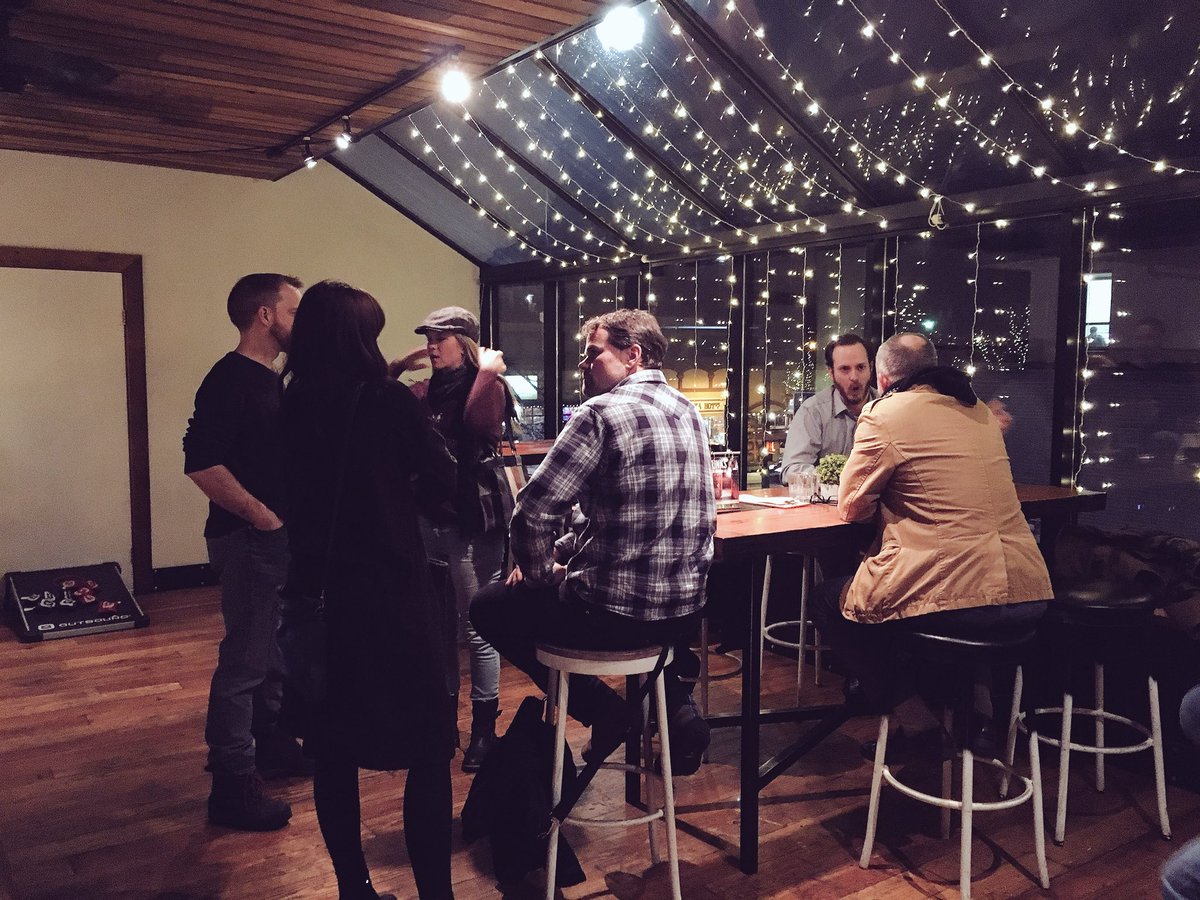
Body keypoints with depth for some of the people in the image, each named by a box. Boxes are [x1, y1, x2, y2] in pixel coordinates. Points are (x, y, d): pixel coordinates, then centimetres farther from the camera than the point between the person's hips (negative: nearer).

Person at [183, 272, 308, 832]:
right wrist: (262, 514, -22)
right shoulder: (229, 379, -15)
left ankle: (270, 744, 36)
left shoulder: (271, 380, 13)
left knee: (273, 650, 20)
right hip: (247, 539, -9)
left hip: (278, 537, 9)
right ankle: (232, 786, 6)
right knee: (244, 659, -3)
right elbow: (201, 463, -24)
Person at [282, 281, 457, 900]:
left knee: (333, 743, 16)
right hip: (391, 588, -5)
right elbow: (440, 482, -8)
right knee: (428, 742, 7)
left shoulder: (291, 406, 1)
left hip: (318, 588, 5)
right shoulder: (389, 400, -11)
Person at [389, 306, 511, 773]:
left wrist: (488, 370, -16)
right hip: (427, 513, 7)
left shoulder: (486, 386, -4)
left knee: (478, 626, -1)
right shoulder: (426, 391, 12)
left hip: (472, 518, -6)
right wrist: (397, 367, 5)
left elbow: (480, 422, -27)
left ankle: (484, 729, 10)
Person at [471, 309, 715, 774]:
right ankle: (675, 705, 23)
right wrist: (561, 553, 15)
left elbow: (533, 512, -18)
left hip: (616, 615, -7)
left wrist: (540, 571, 1)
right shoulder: (686, 410, 9)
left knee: (489, 607, 14)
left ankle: (603, 710, 11)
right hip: (686, 609, 7)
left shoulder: (602, 413, -16)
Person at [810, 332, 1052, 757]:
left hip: (954, 600, -7)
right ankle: (974, 695, 27)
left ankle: (913, 717, 13)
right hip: (1027, 594, 7)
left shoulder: (885, 415, -5)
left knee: (828, 600, 17)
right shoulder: (979, 410, 16)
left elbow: (851, 508, 1)